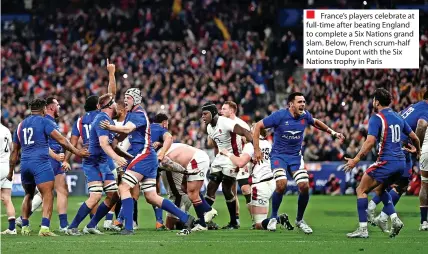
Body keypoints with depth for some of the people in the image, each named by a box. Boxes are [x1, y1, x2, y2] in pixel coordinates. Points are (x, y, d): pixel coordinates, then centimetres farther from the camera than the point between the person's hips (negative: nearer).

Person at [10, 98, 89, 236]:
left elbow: (15, 151, 23)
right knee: (48, 195, -9)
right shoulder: (44, 121, 0)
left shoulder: (21, 125, 18)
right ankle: (44, 227, -24)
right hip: (41, 163, -6)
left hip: (25, 164, 6)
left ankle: (24, 227, 22)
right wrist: (76, 151, -2)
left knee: (28, 195, 23)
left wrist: (11, 171, 30)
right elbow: (61, 140, -8)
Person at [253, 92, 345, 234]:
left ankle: (299, 220, 12)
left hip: (296, 156, 4)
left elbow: (316, 122, 21)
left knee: (304, 186, -10)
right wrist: (257, 149, -12)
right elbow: (258, 126, -8)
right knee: (281, 184, -25)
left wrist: (333, 133, 16)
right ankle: (273, 217, -3)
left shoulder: (305, 116, -3)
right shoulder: (279, 116, -16)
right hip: (278, 155, -4)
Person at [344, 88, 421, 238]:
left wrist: (356, 160, -18)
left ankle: (363, 229, -5)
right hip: (401, 163, 8)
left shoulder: (376, 118, -9)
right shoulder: (398, 117, 13)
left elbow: (370, 142, -20)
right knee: (379, 189, 28)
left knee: (361, 190, 3)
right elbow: (414, 137, 20)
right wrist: (418, 150, 40)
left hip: (386, 162, -8)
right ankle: (394, 219, 11)